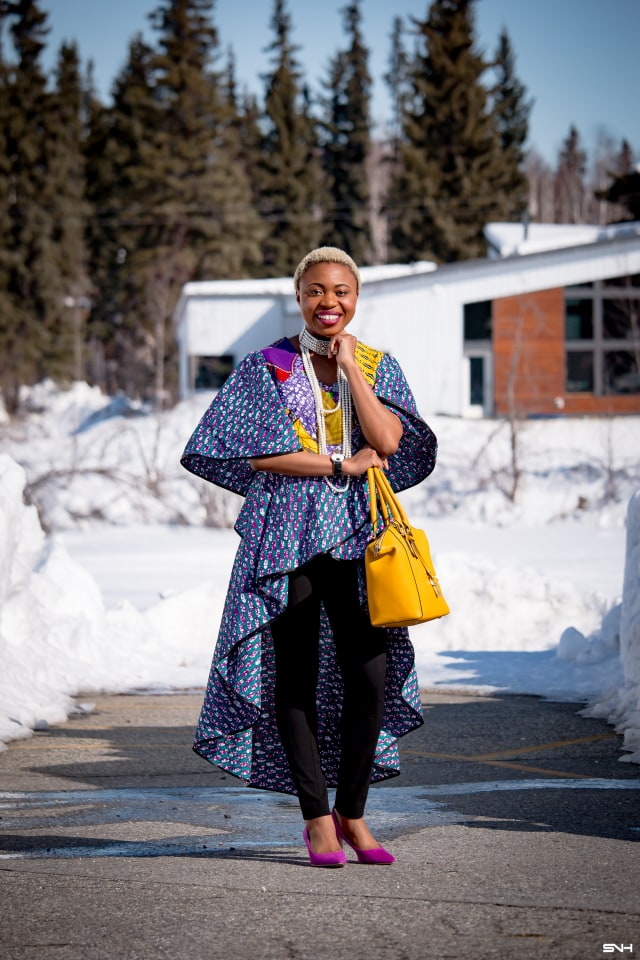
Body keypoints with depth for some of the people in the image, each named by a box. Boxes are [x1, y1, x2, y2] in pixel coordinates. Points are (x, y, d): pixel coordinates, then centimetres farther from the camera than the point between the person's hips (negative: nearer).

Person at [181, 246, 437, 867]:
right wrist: (342, 466, -8)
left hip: (356, 535, 2)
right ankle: (317, 817, 7)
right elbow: (258, 454, -7)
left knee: (371, 672, -6)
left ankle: (352, 810, 11)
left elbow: (388, 442, -5)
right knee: (295, 675, -3)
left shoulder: (379, 367, 11)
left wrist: (349, 366, -5)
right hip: (287, 532, -2)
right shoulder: (266, 368, 4)